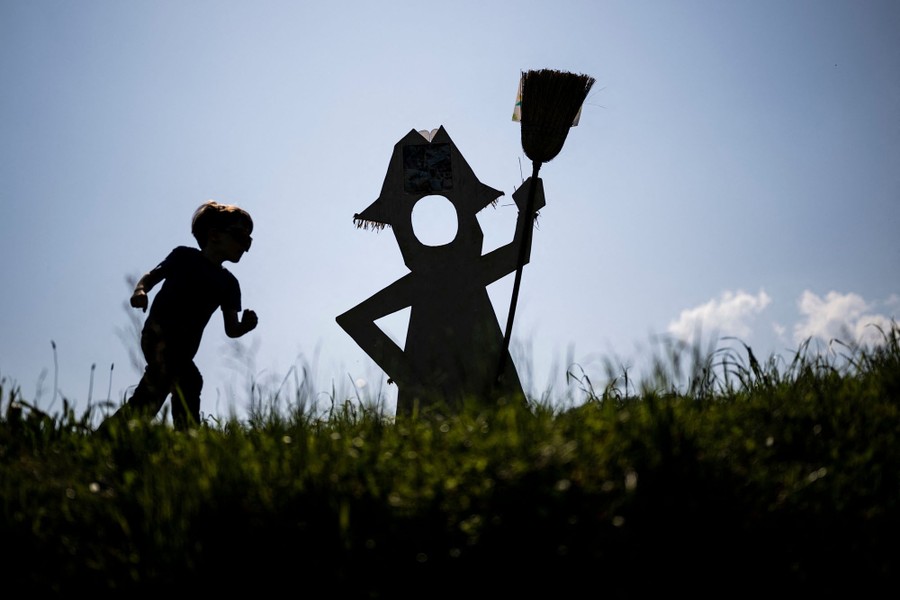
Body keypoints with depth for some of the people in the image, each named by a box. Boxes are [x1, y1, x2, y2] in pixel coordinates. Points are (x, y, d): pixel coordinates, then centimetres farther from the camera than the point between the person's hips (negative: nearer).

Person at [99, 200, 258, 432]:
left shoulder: (228, 283, 15)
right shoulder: (184, 256, 6)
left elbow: (231, 329, 9)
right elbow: (151, 276, 11)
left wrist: (246, 326, -14)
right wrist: (140, 290, -12)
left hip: (184, 347, 6)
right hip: (159, 332, -6)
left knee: (150, 397, 7)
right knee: (188, 381, -27)